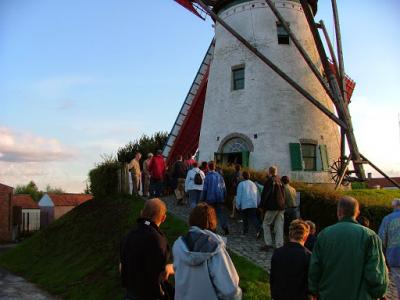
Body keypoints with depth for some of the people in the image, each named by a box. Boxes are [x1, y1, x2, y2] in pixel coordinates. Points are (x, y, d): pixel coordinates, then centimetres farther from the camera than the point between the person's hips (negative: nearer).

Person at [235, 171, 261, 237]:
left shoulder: (241, 184, -1)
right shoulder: (253, 184, 15)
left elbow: (239, 196, -4)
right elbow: (258, 196, 18)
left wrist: (238, 206, 2)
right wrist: (257, 204, 25)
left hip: (245, 205, -4)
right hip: (254, 205, 4)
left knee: (245, 218, 12)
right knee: (253, 217, -1)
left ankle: (245, 231, 18)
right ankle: (258, 227, -24)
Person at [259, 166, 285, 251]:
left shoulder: (269, 181, -9)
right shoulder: (279, 181, 9)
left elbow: (265, 194, -11)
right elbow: (283, 194, 14)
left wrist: (262, 205, -3)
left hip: (272, 206, -6)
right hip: (281, 206, 6)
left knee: (266, 224, 7)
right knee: (279, 226, 8)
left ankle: (268, 244, 2)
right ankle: (279, 245, 8)